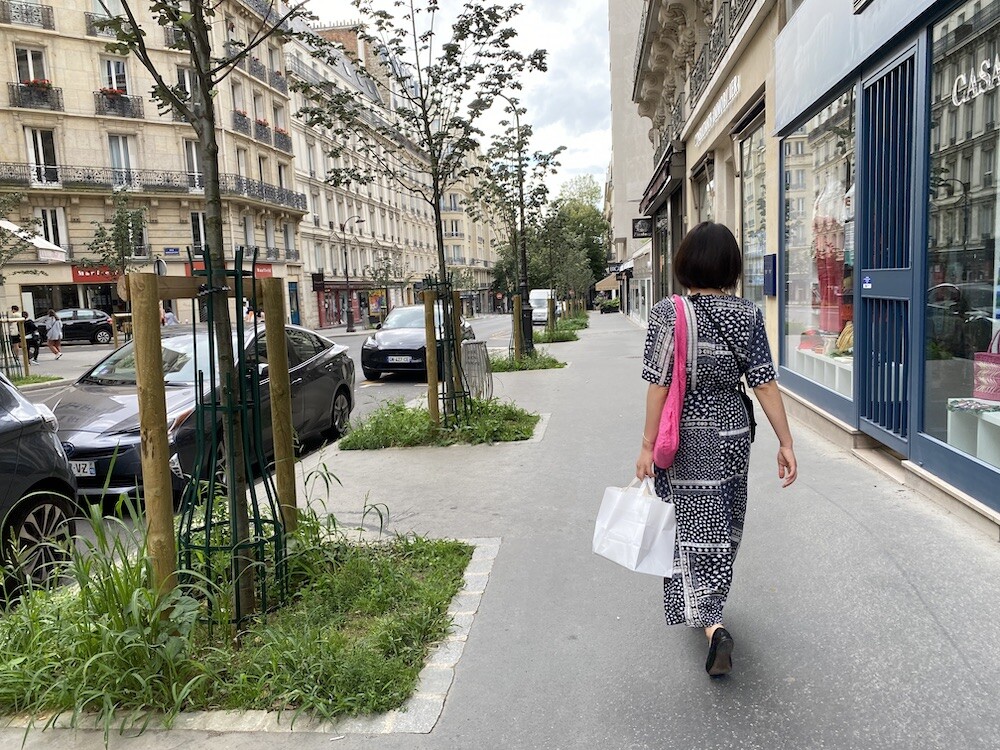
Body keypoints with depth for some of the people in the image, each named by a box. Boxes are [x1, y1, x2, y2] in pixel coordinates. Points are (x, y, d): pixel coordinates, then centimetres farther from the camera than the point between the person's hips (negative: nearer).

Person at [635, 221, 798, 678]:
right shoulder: (747, 315, -4)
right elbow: (764, 384, -5)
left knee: (694, 526, 7)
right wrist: (785, 443, 1)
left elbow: (659, 386, -15)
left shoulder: (667, 314, -13)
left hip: (684, 436, -3)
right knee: (723, 525, 20)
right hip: (732, 433, 4)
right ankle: (709, 607, 40)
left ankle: (712, 625, -5)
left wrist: (648, 446, -8)